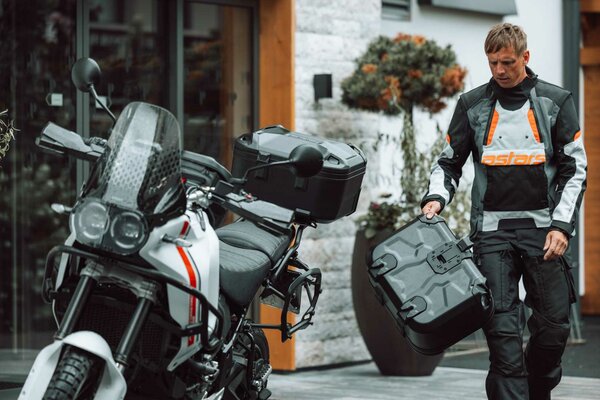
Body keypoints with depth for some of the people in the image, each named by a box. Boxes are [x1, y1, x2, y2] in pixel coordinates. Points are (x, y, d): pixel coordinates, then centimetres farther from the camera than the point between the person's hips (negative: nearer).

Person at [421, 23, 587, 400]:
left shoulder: (555, 101, 4)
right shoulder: (472, 104, 7)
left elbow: (576, 168, 4)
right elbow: (449, 161, 15)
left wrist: (562, 225, -6)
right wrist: (436, 197, -6)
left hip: (542, 227, 0)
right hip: (492, 230, 0)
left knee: (554, 323, 2)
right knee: (501, 326, -8)